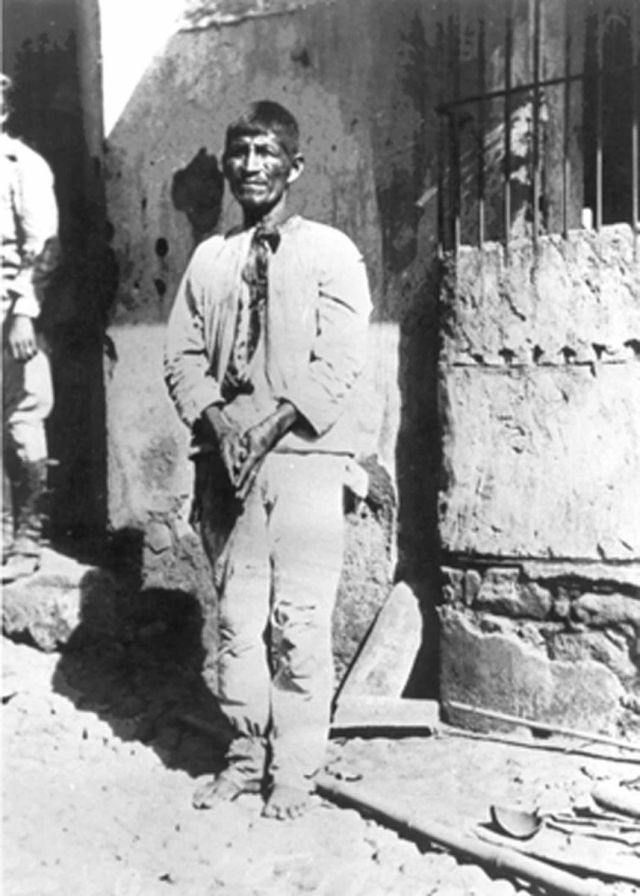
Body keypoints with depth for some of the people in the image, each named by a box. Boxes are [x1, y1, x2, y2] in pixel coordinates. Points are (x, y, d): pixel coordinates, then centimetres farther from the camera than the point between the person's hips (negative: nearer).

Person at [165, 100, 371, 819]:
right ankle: (247, 753, 21)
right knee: (234, 615, 7)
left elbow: (337, 364, -6)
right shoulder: (209, 259, 14)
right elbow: (182, 357, 10)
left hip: (301, 454, -4)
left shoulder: (329, 252, 3)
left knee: (298, 619, -3)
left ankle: (296, 768, 10)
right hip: (224, 458, 4)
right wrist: (217, 423, -8)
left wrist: (269, 425, -15)